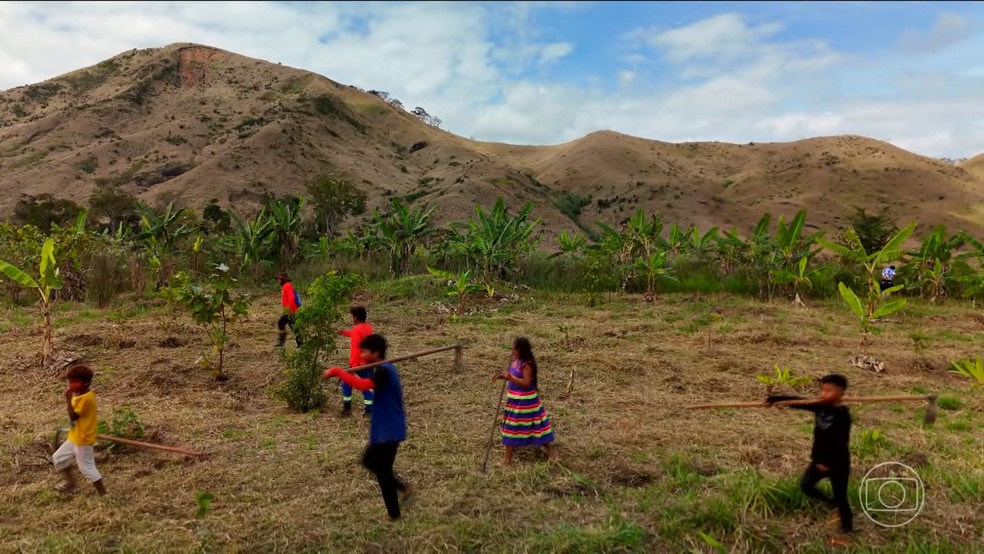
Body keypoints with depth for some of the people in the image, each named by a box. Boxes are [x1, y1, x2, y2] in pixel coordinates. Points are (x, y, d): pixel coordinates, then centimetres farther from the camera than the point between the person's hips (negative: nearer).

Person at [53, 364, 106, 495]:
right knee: (58, 457, 21)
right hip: (75, 437, 10)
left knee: (86, 467, -3)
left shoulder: (85, 397, -25)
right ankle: (70, 483, 37)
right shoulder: (81, 394, 5)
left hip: (83, 439, -10)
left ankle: (103, 494, 5)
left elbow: (73, 416, -27)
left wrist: (68, 399, -29)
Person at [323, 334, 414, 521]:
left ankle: (394, 515, 18)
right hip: (385, 429, 10)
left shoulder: (383, 371, -23)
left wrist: (337, 371, -36)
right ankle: (403, 488, 27)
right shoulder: (385, 369, 10)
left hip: (389, 431, -10)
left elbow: (363, 385, -41)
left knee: (382, 472, 3)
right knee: (369, 461, 22)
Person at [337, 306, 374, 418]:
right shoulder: (368, 327, 6)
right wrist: (346, 333, 36)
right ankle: (369, 411, 8)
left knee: (346, 383, 12)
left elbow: (355, 349, -23)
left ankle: (347, 408, 14)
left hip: (359, 364, -7)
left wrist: (353, 365, -22)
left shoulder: (357, 329, -18)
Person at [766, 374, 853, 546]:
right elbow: (798, 402, -2)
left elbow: (841, 442, -23)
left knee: (840, 497, 6)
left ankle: (847, 531, 25)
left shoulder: (842, 414, -22)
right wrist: (775, 399, -12)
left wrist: (829, 463, -23)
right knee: (806, 486, 9)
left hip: (838, 463, -7)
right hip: (820, 459, 7)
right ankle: (834, 505, 30)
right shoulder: (820, 407, -2)